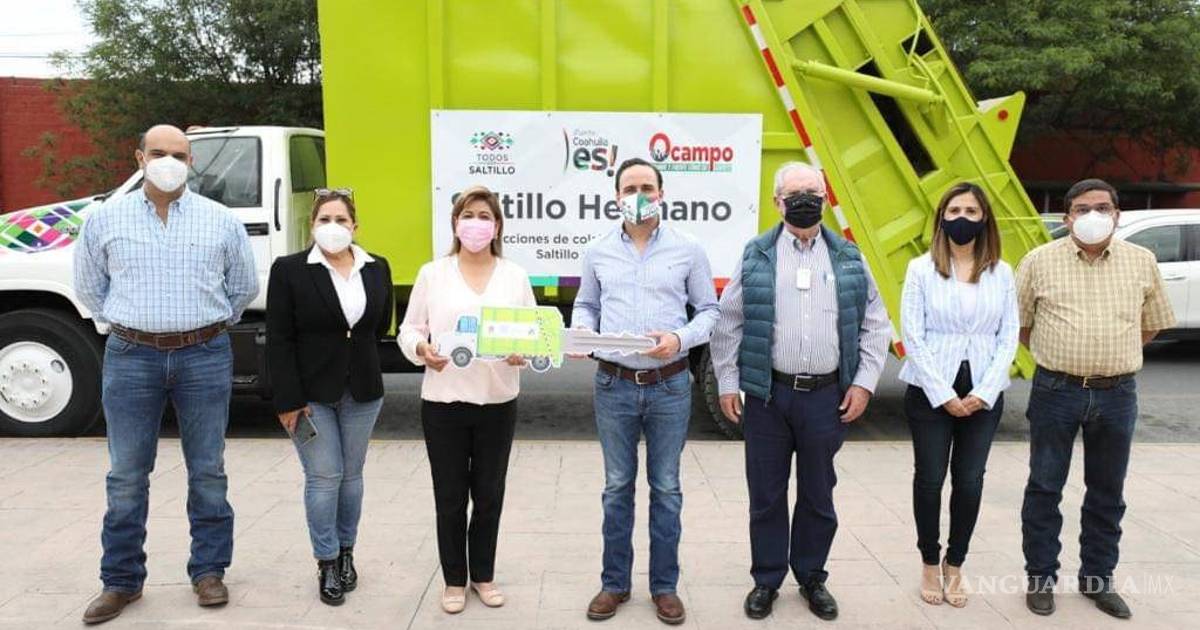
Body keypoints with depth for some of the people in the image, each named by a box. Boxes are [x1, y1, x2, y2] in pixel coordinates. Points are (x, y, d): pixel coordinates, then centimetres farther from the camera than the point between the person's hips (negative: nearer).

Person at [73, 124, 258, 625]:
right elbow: (89, 287, 15)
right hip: (131, 357, 1)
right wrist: (125, 325, 10)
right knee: (126, 475, 7)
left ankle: (209, 570, 20)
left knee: (208, 471, 7)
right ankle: (121, 580, 20)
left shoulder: (221, 221, 3)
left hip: (205, 357, 0)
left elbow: (245, 286, 13)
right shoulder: (106, 219, 5)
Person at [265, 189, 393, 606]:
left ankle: (346, 553, 27)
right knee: (323, 477, 0)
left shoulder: (377, 269, 4)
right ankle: (327, 564, 14)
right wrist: (288, 399, -14)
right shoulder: (289, 270, -8)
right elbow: (279, 340, -10)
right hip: (311, 392, -3)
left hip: (362, 392, 4)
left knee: (351, 474, 12)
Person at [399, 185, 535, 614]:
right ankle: (454, 580, 25)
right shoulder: (432, 274, 3)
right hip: (444, 401, -1)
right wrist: (422, 349, -17)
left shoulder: (516, 276, 6)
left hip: (498, 402, 1)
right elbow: (410, 329, 4)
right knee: (450, 498, 7)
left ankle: (483, 575, 30)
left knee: (489, 495, 12)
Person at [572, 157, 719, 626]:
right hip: (614, 385, 1)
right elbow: (586, 305, 14)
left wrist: (680, 339, -15)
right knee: (617, 487, 11)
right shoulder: (598, 252, 5)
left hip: (670, 385, -1)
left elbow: (709, 311, 3)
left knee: (666, 488, 9)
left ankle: (665, 586, 24)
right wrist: (582, 330, -7)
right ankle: (615, 583, 25)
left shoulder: (688, 250, -1)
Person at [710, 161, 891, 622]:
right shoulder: (756, 255, 1)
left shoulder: (848, 258, 6)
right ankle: (766, 580, 25)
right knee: (766, 494, 9)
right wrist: (727, 384, -1)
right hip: (767, 394, -1)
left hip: (827, 396, 1)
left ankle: (811, 577, 31)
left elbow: (875, 325, 9)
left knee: (818, 495, 12)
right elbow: (728, 324, 3)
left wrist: (864, 383, 2)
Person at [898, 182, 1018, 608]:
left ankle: (955, 565, 23)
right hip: (930, 393, -2)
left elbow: (1008, 338, 3)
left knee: (969, 483, 5)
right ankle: (929, 563, 22)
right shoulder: (921, 269, -1)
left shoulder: (1001, 273, 6)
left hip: (983, 397, 2)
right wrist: (943, 395, -11)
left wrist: (983, 393, -8)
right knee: (929, 480, 5)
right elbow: (912, 336, -6)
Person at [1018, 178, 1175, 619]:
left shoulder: (1141, 262, 4)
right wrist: (1053, 356, 10)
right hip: (1056, 391, -2)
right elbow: (1019, 322, 7)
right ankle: (1041, 578, 18)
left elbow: (1151, 323, 16)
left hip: (1117, 394, 2)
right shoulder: (1040, 261, -2)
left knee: (1107, 492, 13)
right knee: (1044, 488, 5)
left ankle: (1097, 578, 28)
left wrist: (1115, 358, 14)